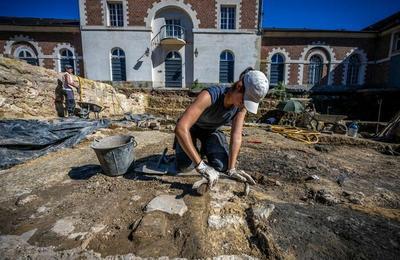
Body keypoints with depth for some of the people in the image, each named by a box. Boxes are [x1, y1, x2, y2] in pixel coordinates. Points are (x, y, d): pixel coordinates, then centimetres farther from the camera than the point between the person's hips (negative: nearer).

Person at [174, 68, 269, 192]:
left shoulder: (242, 106, -22)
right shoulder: (209, 95, -41)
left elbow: (236, 137, -22)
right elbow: (180, 128, -49)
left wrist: (231, 169, -31)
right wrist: (200, 165, -51)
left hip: (212, 130, 4)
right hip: (191, 127, -3)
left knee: (222, 166, -15)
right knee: (184, 165, -21)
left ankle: (205, 149, 19)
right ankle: (199, 153, 14)